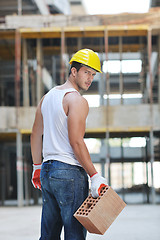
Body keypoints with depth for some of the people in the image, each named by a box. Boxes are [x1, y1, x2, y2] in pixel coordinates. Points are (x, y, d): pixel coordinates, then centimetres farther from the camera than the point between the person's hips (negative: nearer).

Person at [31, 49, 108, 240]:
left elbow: (36, 135, 19)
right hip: (69, 172, -9)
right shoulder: (77, 101, -11)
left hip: (47, 171, 9)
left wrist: (37, 167, 27)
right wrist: (94, 176, -17)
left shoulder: (47, 96, 16)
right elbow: (76, 142, -18)